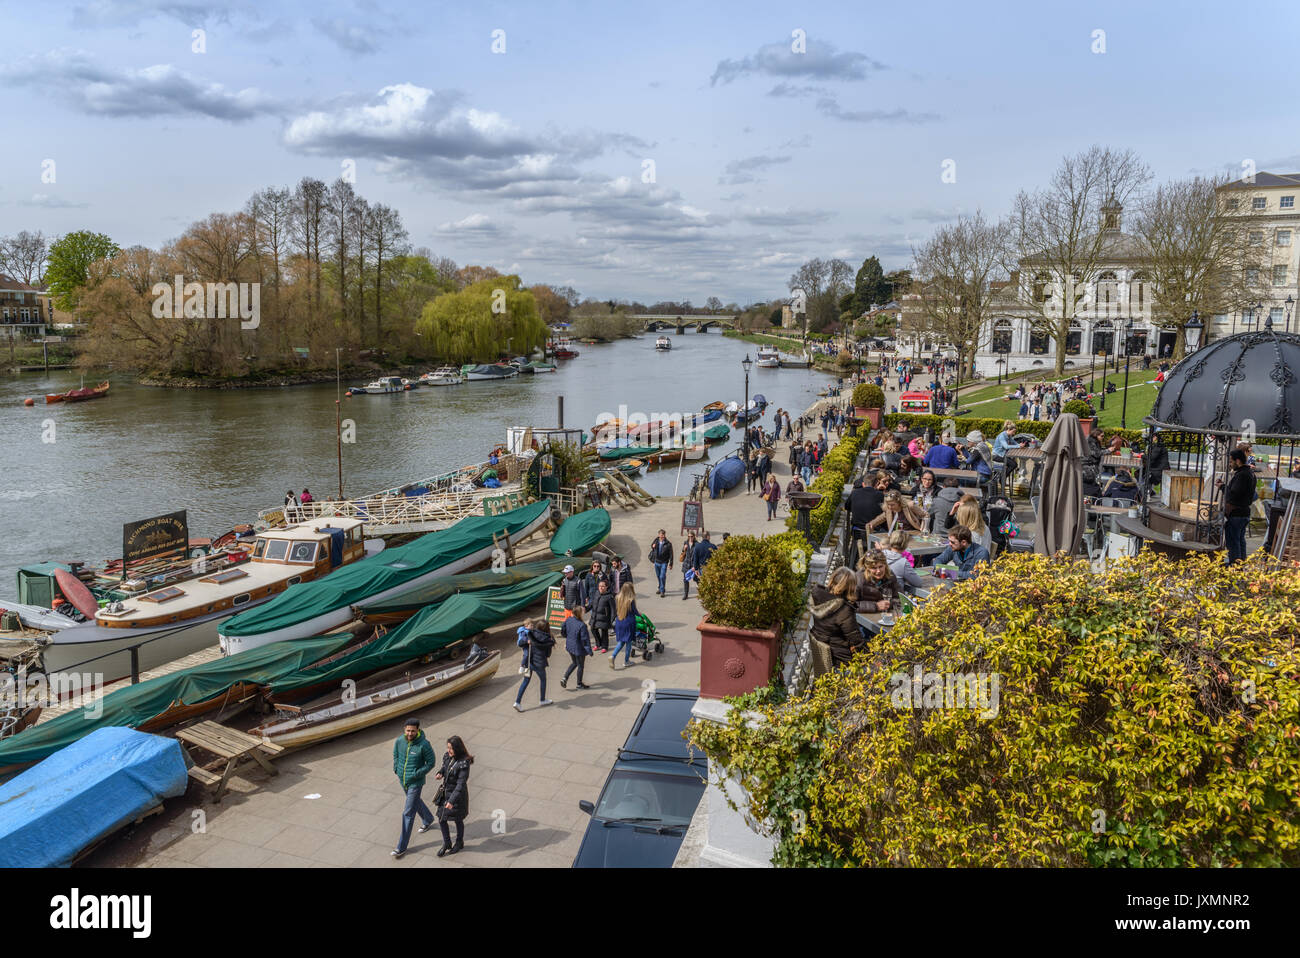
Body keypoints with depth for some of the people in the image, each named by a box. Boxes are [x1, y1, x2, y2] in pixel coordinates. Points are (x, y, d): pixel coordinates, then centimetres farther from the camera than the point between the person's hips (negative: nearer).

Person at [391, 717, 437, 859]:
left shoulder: (424, 745, -25)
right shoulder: (399, 741, -11)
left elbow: (431, 763, -15)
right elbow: (396, 755, 11)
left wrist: (416, 775, -20)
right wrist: (396, 769, 2)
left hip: (415, 782, -6)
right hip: (402, 780, 6)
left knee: (408, 813, -2)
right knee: (415, 801, 28)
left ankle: (402, 847, 7)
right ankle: (428, 821, 57)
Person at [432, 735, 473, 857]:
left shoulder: (464, 764, -28)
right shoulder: (448, 757, -7)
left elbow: (461, 785, -28)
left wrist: (451, 801, -34)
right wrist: (440, 773, -9)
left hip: (457, 796, -6)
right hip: (445, 792, 6)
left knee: (458, 820, 15)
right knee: (441, 819, 13)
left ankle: (459, 843, 40)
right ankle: (446, 844, 35)